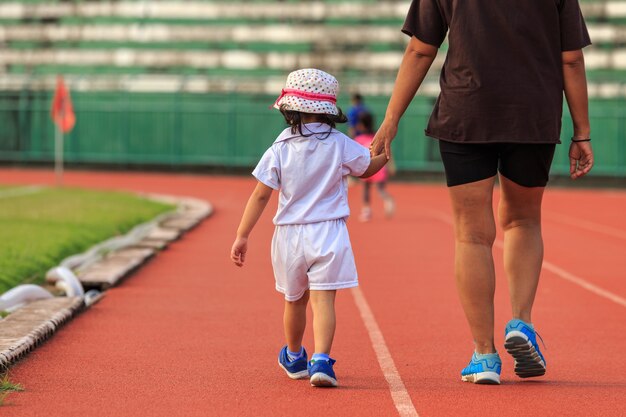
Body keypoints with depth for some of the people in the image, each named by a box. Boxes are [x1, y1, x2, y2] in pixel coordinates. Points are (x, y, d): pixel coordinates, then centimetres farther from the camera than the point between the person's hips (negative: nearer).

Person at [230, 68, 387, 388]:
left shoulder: (280, 149, -3)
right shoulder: (340, 144, -3)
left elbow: (260, 195, -6)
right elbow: (369, 167, 16)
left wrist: (242, 236, -2)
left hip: (290, 235, 2)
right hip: (328, 232, -2)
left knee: (295, 300, 19)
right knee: (323, 299, -8)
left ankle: (294, 359, 39)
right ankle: (321, 360, -26)